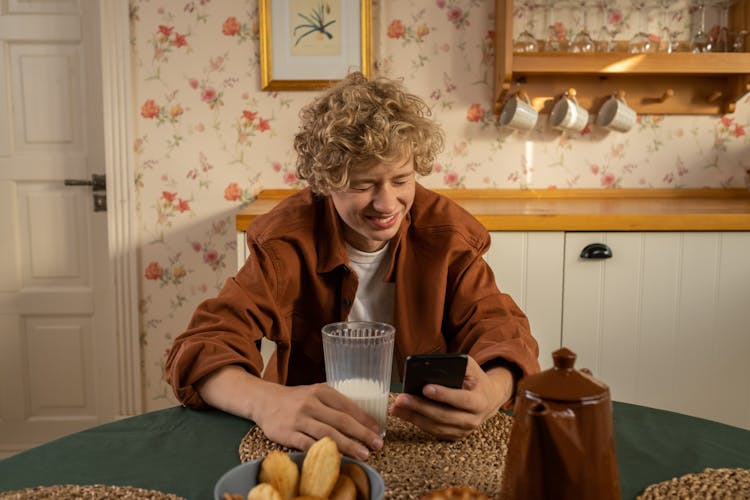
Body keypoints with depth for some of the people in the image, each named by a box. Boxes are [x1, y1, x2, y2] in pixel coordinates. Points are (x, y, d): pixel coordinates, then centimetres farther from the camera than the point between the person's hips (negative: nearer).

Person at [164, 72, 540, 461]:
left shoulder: (447, 232, -8)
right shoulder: (288, 238, -13)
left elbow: (501, 331, -12)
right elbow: (202, 347, -20)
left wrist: (489, 392, -37)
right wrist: (266, 401, -44)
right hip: (311, 437, -1)